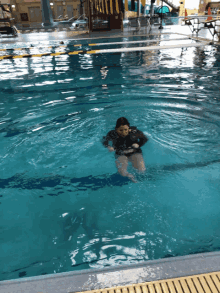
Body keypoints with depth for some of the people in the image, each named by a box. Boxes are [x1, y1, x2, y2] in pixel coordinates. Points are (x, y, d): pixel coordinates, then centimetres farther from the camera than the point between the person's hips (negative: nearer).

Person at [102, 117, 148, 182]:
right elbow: (104, 140, 4)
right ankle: (128, 175, 7)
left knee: (142, 170, -21)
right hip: (121, 155, -1)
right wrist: (108, 147, -16)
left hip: (135, 153, 1)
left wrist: (138, 145, -17)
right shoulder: (112, 134, -16)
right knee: (122, 172, -28)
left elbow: (145, 139, 1)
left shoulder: (134, 132, -15)